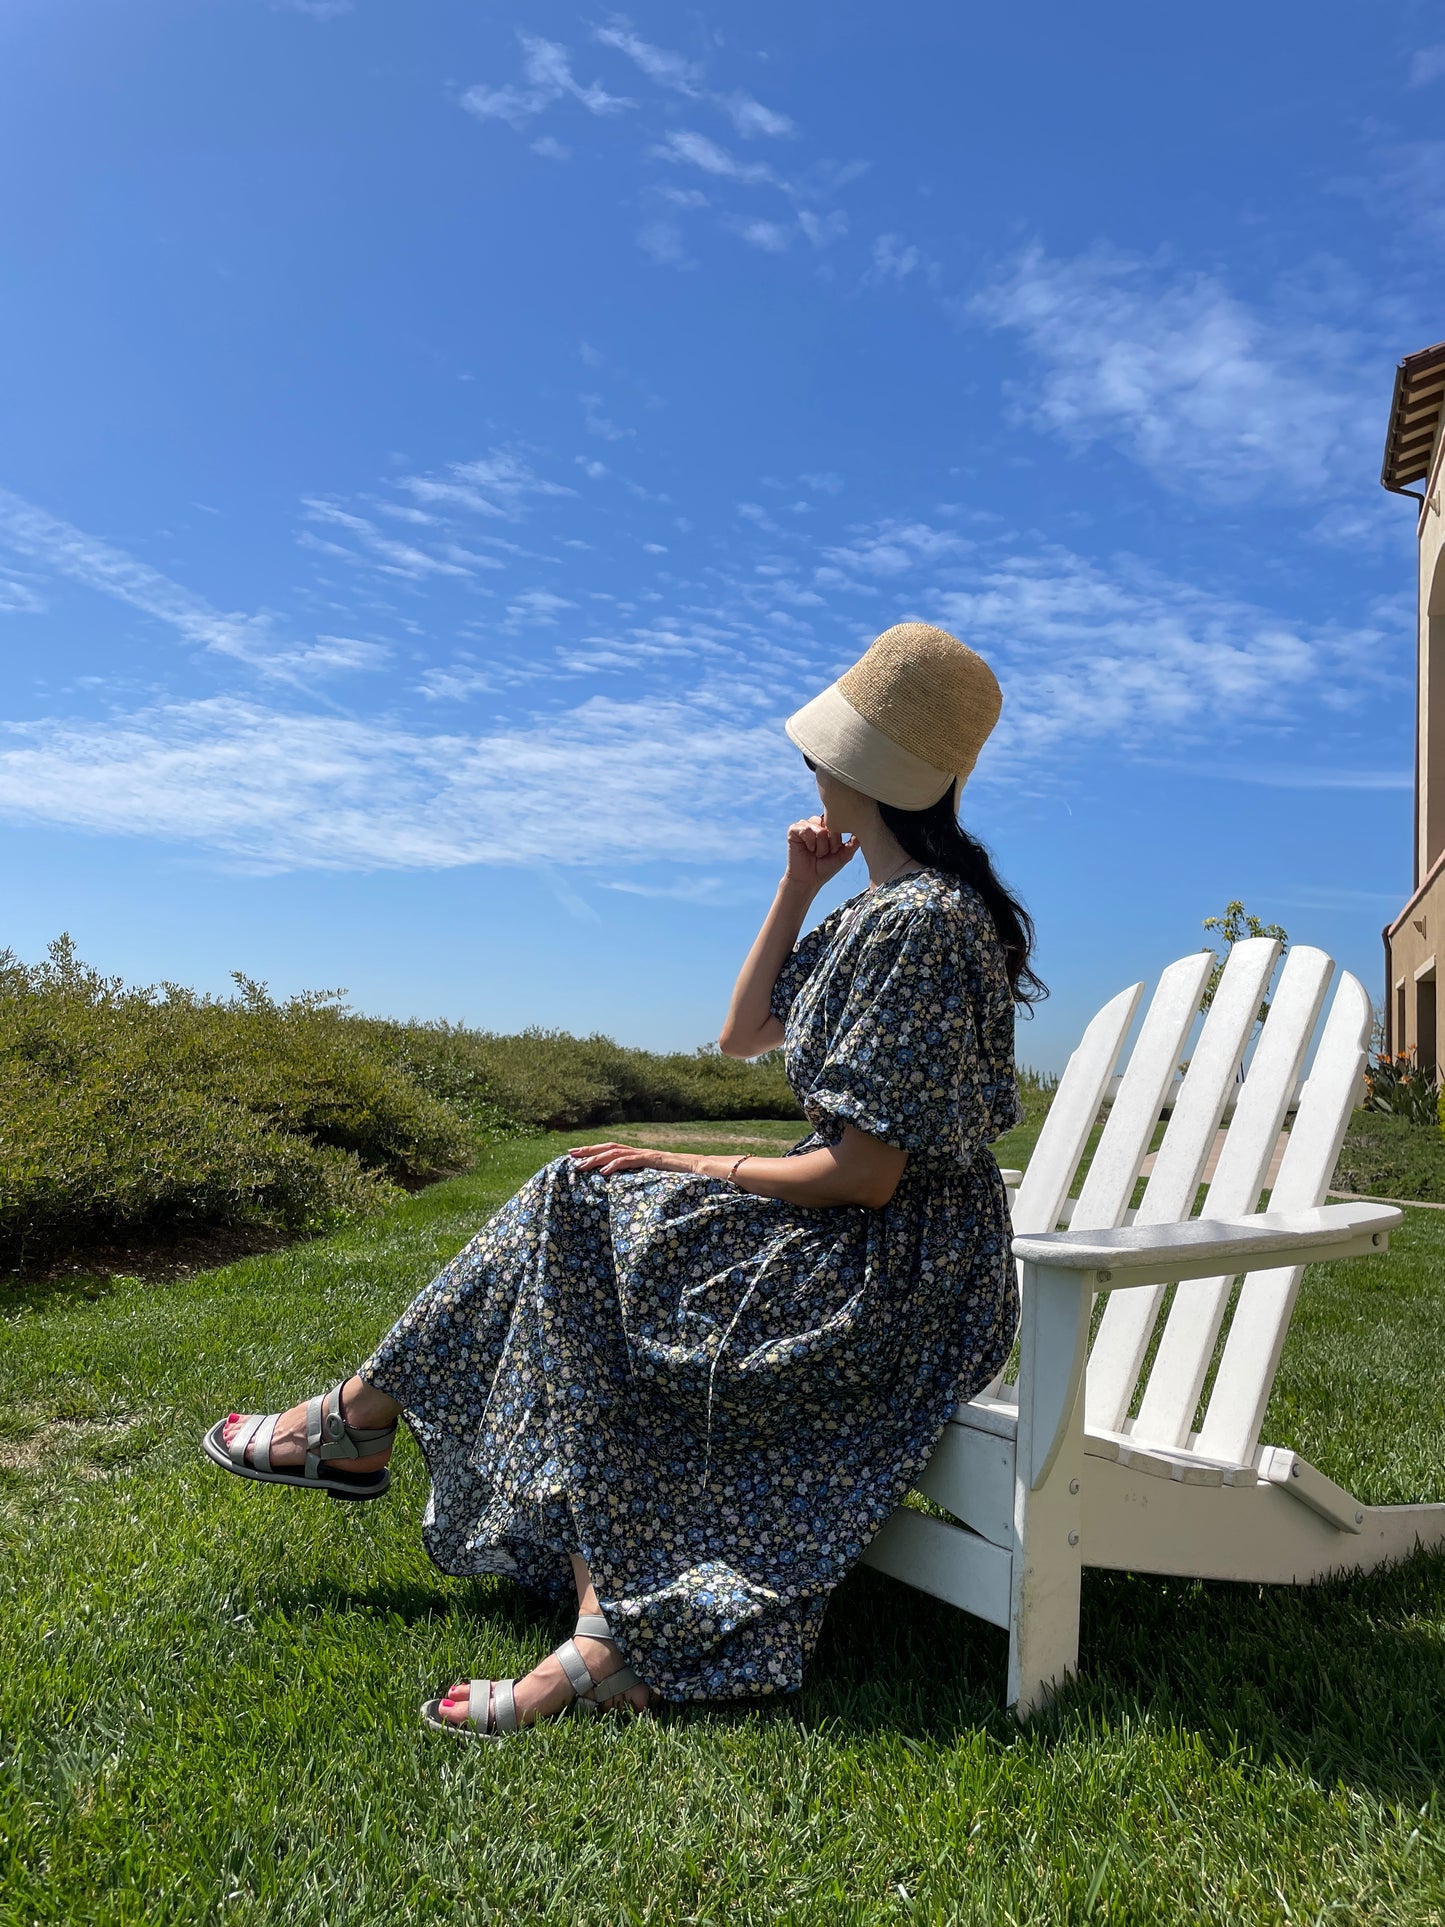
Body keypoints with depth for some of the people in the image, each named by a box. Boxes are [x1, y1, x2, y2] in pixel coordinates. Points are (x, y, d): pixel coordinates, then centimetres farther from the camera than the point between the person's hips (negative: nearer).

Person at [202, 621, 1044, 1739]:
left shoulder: (921, 922, -21)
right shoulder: (890, 907, 12)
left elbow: (863, 1175, -23)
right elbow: (744, 1035, 15)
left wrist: (680, 1171, -12)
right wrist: (796, 892, 5)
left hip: (893, 1282, -10)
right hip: (869, 1255, 10)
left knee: (585, 1209, -11)